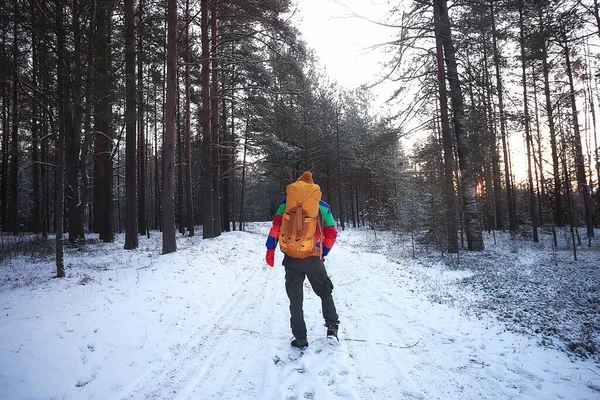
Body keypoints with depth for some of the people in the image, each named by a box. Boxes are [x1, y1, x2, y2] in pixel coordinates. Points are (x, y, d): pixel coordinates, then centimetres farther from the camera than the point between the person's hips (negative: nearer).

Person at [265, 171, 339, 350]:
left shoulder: (287, 201, 6)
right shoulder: (323, 207, 7)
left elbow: (276, 225, -2)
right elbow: (331, 234, 8)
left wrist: (270, 249, 2)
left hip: (291, 258, 0)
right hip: (313, 258, 0)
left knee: (295, 299, 11)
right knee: (325, 292, 22)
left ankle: (300, 338, 13)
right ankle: (332, 326, 16)